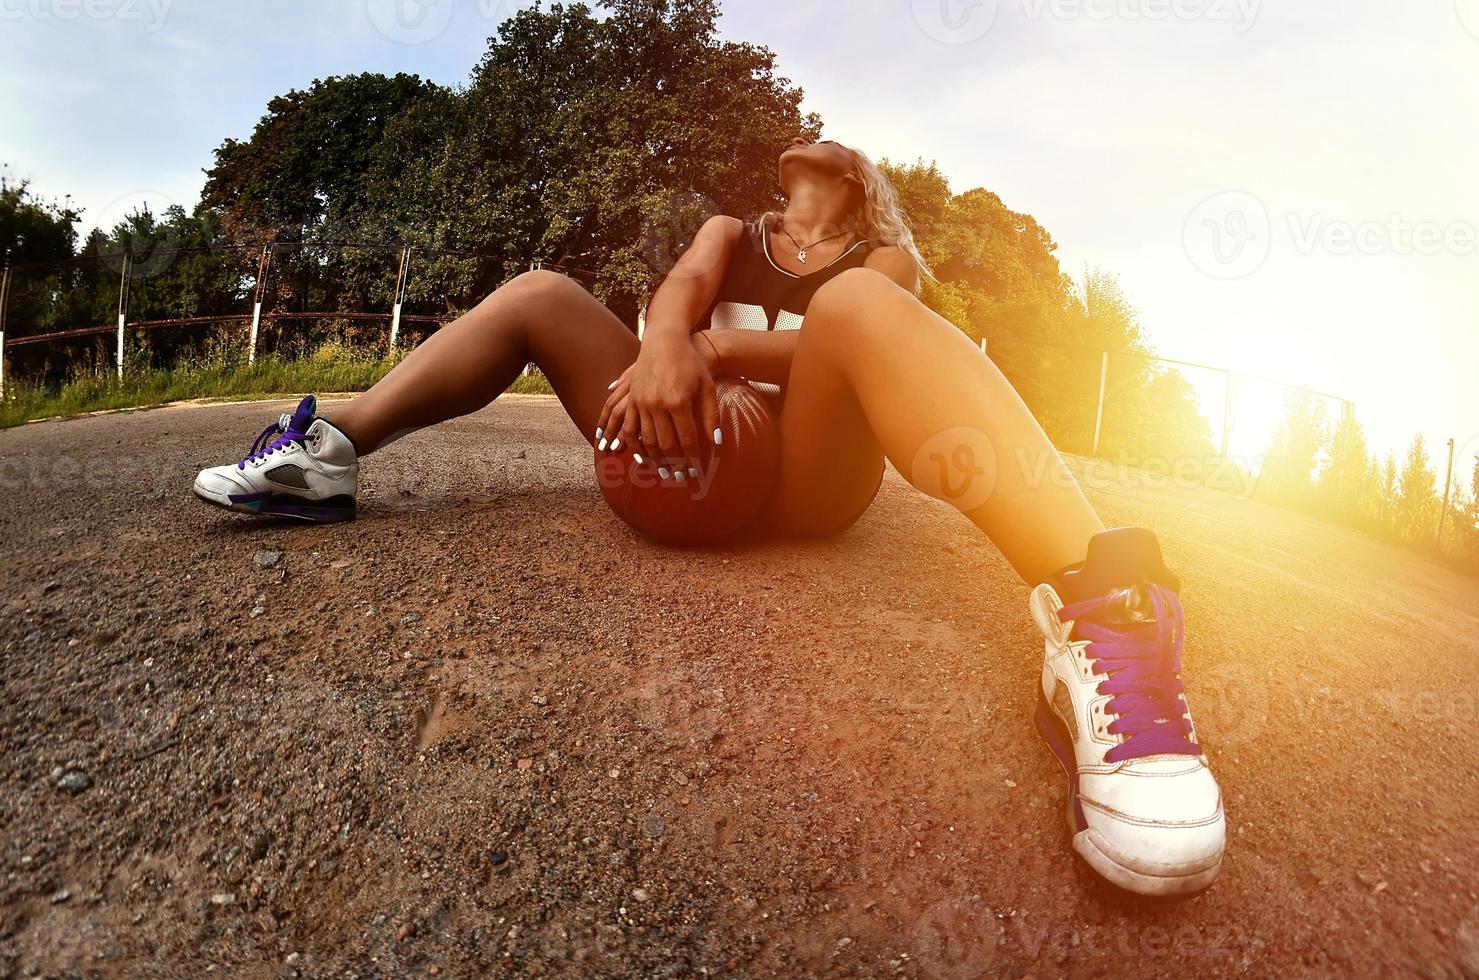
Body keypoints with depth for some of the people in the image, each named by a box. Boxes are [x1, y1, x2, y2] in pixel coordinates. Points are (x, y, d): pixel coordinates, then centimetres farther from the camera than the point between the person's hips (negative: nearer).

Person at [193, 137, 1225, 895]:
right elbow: (684, 285, 4)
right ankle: (328, 454, -6)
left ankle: (1100, 607, -52)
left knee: (857, 306, -31)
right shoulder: (735, 234, 28)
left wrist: (716, 345, -20)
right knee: (540, 294, 4)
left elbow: (854, 339, -6)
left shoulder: (887, 261, 18)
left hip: (804, 476, -4)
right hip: (693, 453, 4)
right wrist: (663, 346, -20)